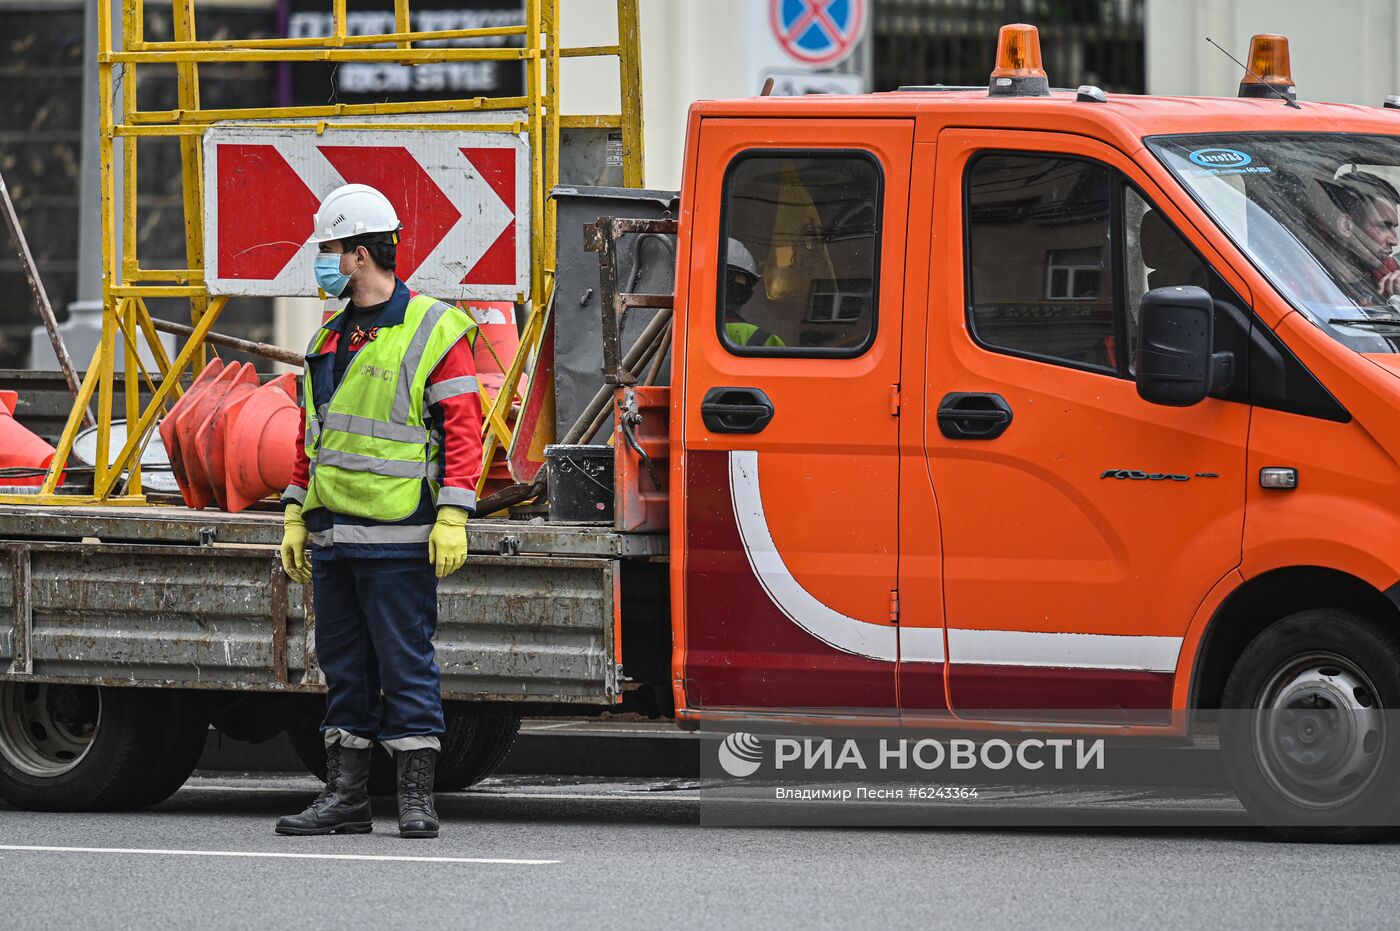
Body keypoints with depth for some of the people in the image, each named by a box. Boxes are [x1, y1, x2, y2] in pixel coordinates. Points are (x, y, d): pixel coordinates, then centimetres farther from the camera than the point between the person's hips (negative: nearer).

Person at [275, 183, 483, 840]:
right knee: (344, 666, 9)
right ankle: (344, 797, 13)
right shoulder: (330, 342, 17)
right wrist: (296, 516, 17)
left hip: (397, 539, -7)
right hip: (333, 536, 7)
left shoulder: (433, 333, -6)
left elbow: (463, 433, -10)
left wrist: (451, 520, -17)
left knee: (404, 663, -4)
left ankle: (417, 801, -1)